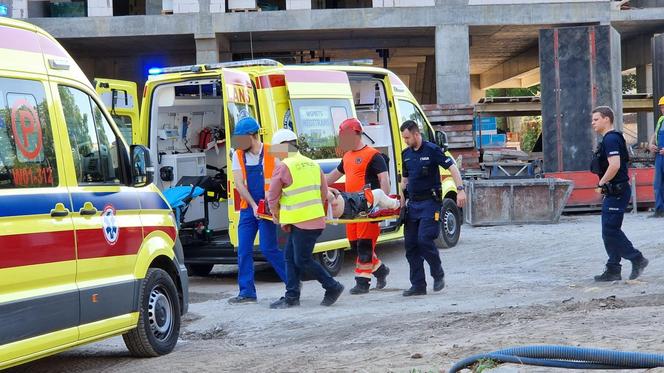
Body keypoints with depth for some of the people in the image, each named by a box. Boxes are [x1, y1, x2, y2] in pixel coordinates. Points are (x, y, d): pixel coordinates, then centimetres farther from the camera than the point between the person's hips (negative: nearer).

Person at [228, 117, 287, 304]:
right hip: (248, 208, 5)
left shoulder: (271, 153, -4)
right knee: (243, 250, 1)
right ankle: (247, 292, 8)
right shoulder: (238, 155, 6)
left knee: (268, 248, -9)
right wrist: (253, 205, -11)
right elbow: (239, 184, 0)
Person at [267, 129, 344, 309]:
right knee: (291, 257, 12)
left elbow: (272, 196, -4)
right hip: (316, 218, 9)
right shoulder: (312, 164, 13)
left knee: (303, 260, -1)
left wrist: (275, 213, 13)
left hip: (301, 223, -9)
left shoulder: (283, 167, -11)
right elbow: (324, 193, 19)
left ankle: (332, 287, 6)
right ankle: (292, 296, 13)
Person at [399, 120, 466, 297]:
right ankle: (418, 285, 8)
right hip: (412, 203, 7)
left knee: (425, 240, -16)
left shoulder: (432, 150, -8)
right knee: (410, 244, 3)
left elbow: (452, 168, -12)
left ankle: (438, 275, 7)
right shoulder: (406, 154, 12)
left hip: (430, 203, -7)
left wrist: (460, 189, -23)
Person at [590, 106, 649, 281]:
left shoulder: (611, 139, -16)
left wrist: (601, 183, -15)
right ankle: (613, 270, 14)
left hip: (617, 192, -11)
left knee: (610, 231, -9)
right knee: (610, 232, 11)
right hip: (613, 193, 11)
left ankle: (637, 259, -1)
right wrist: (604, 185, 15)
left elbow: (614, 165, -27)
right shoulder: (609, 139, 18)